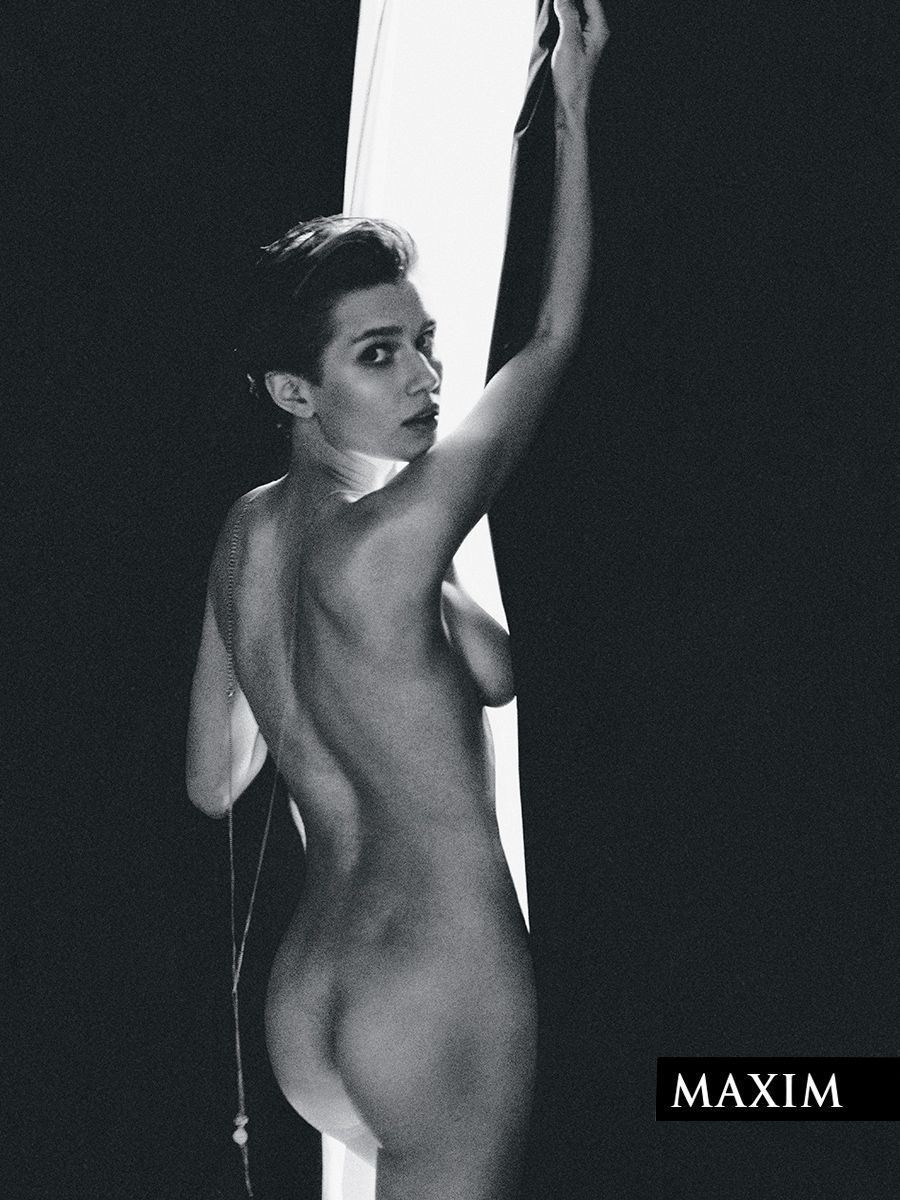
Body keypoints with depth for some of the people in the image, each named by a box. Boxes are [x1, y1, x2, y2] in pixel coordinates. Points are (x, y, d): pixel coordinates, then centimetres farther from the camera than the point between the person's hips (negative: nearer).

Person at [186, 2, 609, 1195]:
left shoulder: (245, 532, 2)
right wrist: (573, 104, -6)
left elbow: (212, 782, 10)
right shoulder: (389, 543, -21)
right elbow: (554, 339, -13)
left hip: (302, 1005, 8)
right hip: (439, 1007, -8)